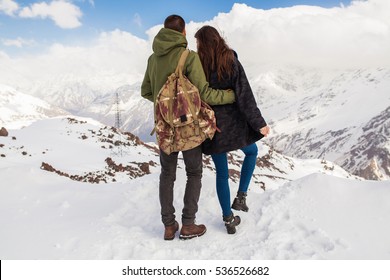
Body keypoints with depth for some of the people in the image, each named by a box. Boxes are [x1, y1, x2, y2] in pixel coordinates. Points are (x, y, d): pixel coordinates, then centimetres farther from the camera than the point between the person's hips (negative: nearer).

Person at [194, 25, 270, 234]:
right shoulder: (231, 62, -9)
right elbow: (245, 96, -12)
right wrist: (259, 123, -7)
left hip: (212, 127, 1)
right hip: (233, 123, -1)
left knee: (222, 173, 14)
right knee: (251, 153, 29)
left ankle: (229, 219, 22)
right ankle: (241, 197, 20)